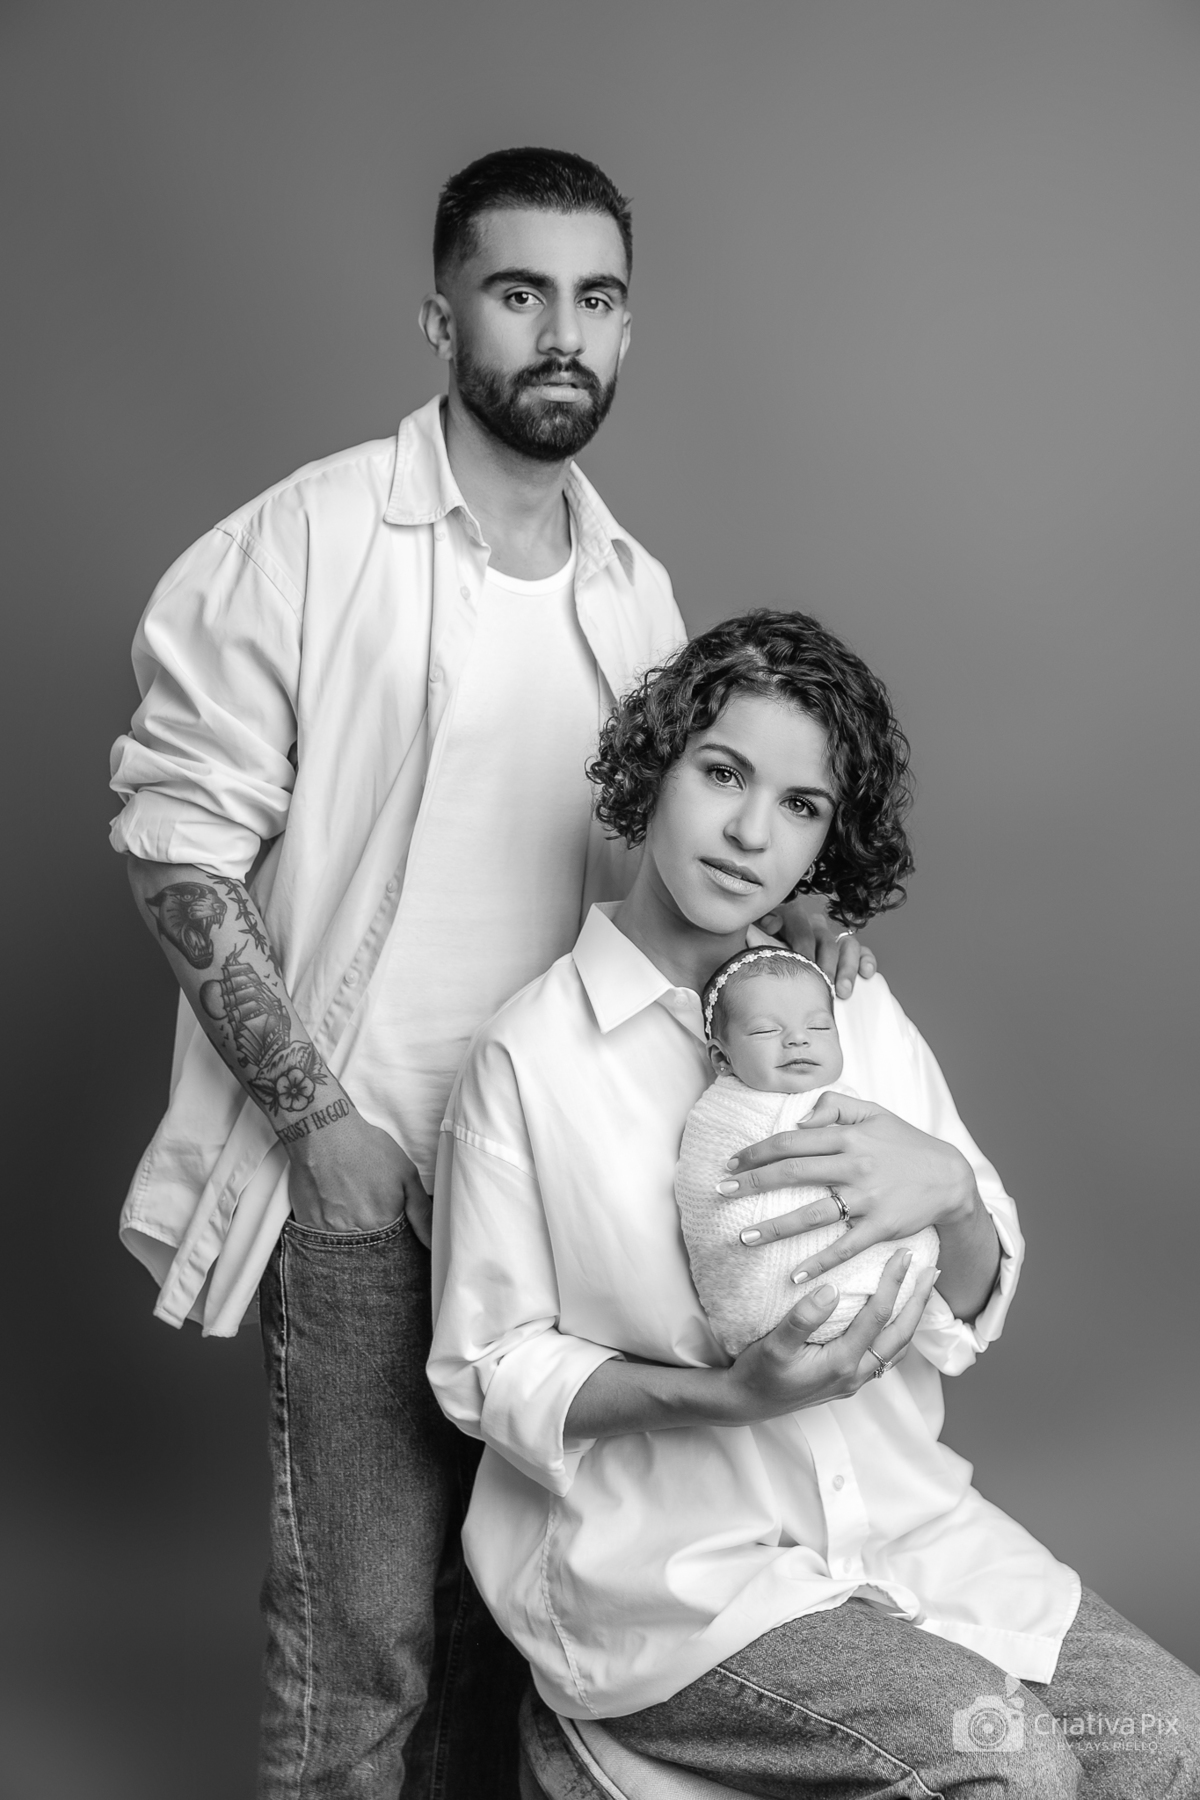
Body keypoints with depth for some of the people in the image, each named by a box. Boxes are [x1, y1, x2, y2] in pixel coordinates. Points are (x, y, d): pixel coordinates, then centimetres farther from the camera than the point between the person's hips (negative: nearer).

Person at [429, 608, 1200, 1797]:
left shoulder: (859, 1012, 3)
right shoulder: (529, 1057, -11)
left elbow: (966, 1318, 5)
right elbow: (491, 1376, -7)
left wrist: (947, 1188, -18)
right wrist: (729, 1395, -22)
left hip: (897, 1513, 5)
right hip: (668, 1561, -4)